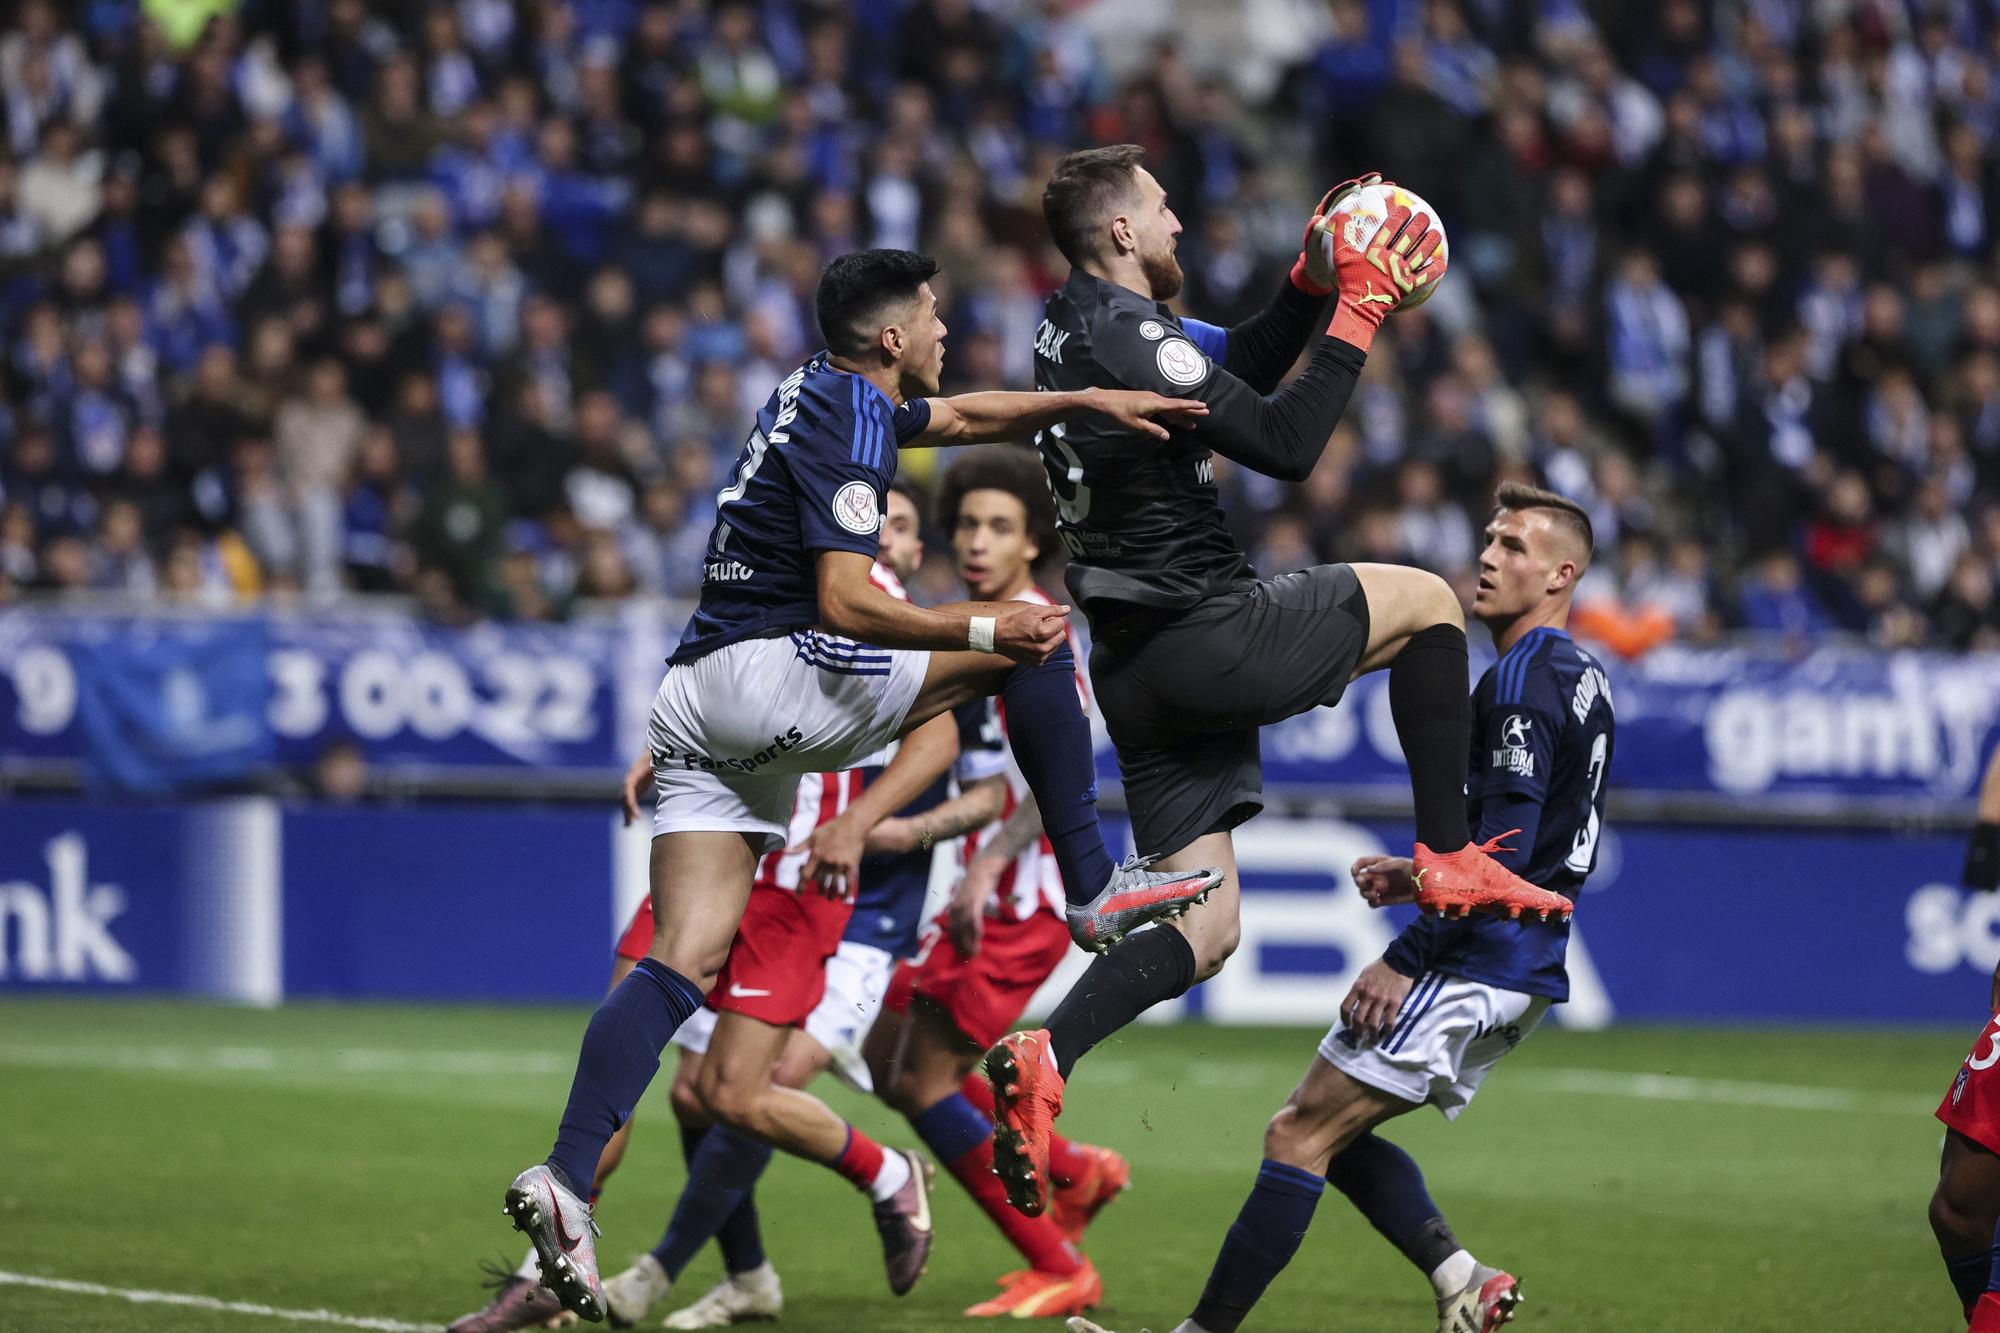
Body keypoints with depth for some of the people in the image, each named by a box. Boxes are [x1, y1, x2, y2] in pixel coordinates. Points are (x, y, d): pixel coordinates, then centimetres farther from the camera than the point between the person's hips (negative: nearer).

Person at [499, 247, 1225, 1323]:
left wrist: (1091, 400, 33)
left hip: (692, 701, 9)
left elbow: (962, 415, 39)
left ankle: (566, 1181, -20)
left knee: (683, 961, -3)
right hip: (774, 675, -9)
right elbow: (844, 604, -17)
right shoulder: (850, 424, -9)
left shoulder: (828, 392, 21)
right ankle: (1096, 888, 8)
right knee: (1036, 635, 4)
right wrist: (985, 629, -13)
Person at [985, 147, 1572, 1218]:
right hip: (1204, 635, -9)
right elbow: (1285, 445, -16)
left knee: (1205, 929, 7)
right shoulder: (1128, 336, -15)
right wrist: (1358, 313, -8)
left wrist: (1313, 281, 13)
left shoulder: (1073, 327, 15)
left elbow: (1245, 364, 26)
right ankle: (1447, 857, 9)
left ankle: (1043, 1057, -13)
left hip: (1136, 667, 9)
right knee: (1427, 599, 11)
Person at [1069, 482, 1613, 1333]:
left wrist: (1405, 961, -19)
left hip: (1475, 966, -10)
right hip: (1522, 978, 10)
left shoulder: (1522, 682, -15)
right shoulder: (1581, 679, 16)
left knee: (1300, 1135, -8)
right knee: (1335, 1137, 15)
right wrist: (1429, 875, 16)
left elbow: (1504, 850, -22)